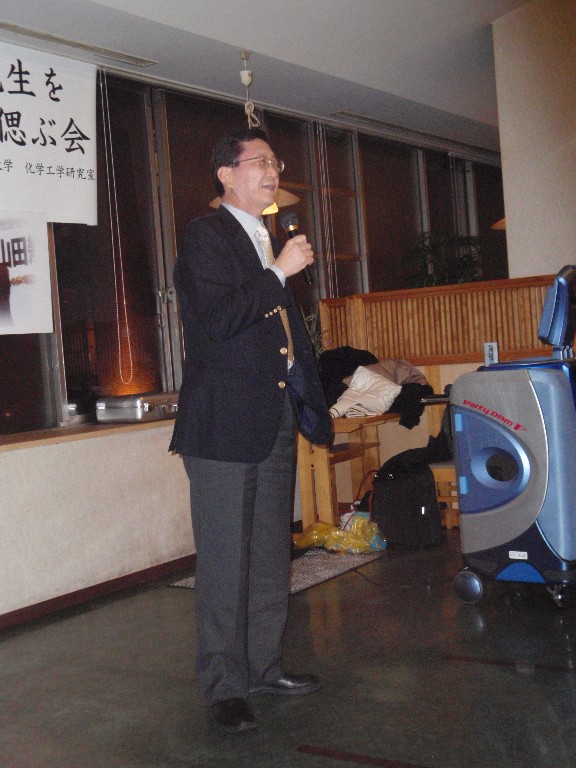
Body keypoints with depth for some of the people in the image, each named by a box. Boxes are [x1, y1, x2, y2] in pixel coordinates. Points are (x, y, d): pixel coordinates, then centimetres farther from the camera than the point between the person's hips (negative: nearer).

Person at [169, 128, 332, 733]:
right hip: (226, 420, -9)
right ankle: (223, 684, 10)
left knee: (271, 553, 15)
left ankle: (264, 666, 27)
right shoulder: (206, 236, -7)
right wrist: (278, 272, -16)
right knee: (225, 560, -2)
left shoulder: (269, 242, 19)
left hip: (274, 417, 9)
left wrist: (314, 402, 19)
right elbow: (215, 321, -21)